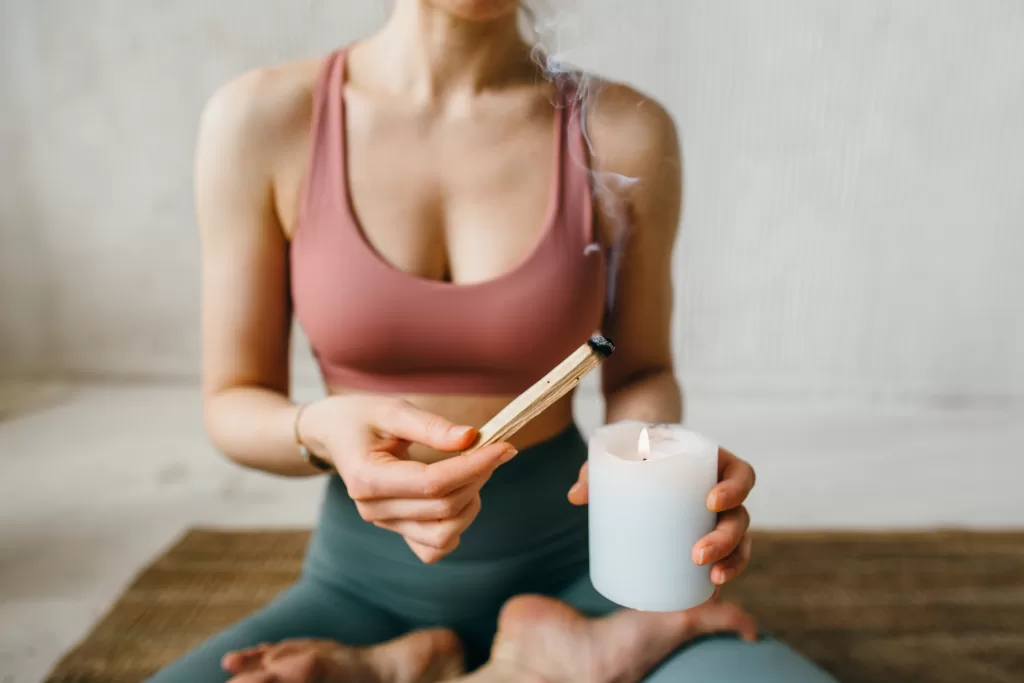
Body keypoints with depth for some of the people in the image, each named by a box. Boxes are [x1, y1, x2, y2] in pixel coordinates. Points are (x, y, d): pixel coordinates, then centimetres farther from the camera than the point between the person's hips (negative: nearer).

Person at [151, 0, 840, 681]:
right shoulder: (262, 118, -9)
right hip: (366, 583, 0)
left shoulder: (626, 132, -8)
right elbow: (233, 405, -2)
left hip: (565, 570, 1)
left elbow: (640, 373, 4)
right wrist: (324, 433, -25)